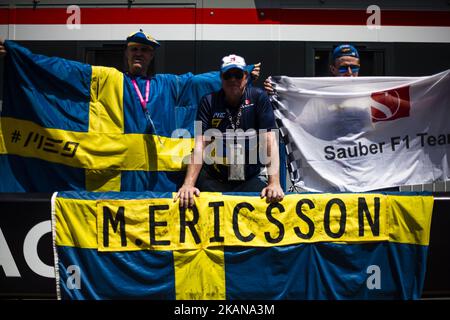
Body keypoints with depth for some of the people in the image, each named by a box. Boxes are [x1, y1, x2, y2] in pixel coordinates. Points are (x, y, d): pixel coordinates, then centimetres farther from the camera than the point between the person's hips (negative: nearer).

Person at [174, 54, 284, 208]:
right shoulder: (209, 102, -1)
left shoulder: (258, 97, -3)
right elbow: (200, 145, -9)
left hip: (251, 178, 0)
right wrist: (188, 184, -22)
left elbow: (269, 140, -11)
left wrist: (274, 183, -23)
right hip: (214, 179, 0)